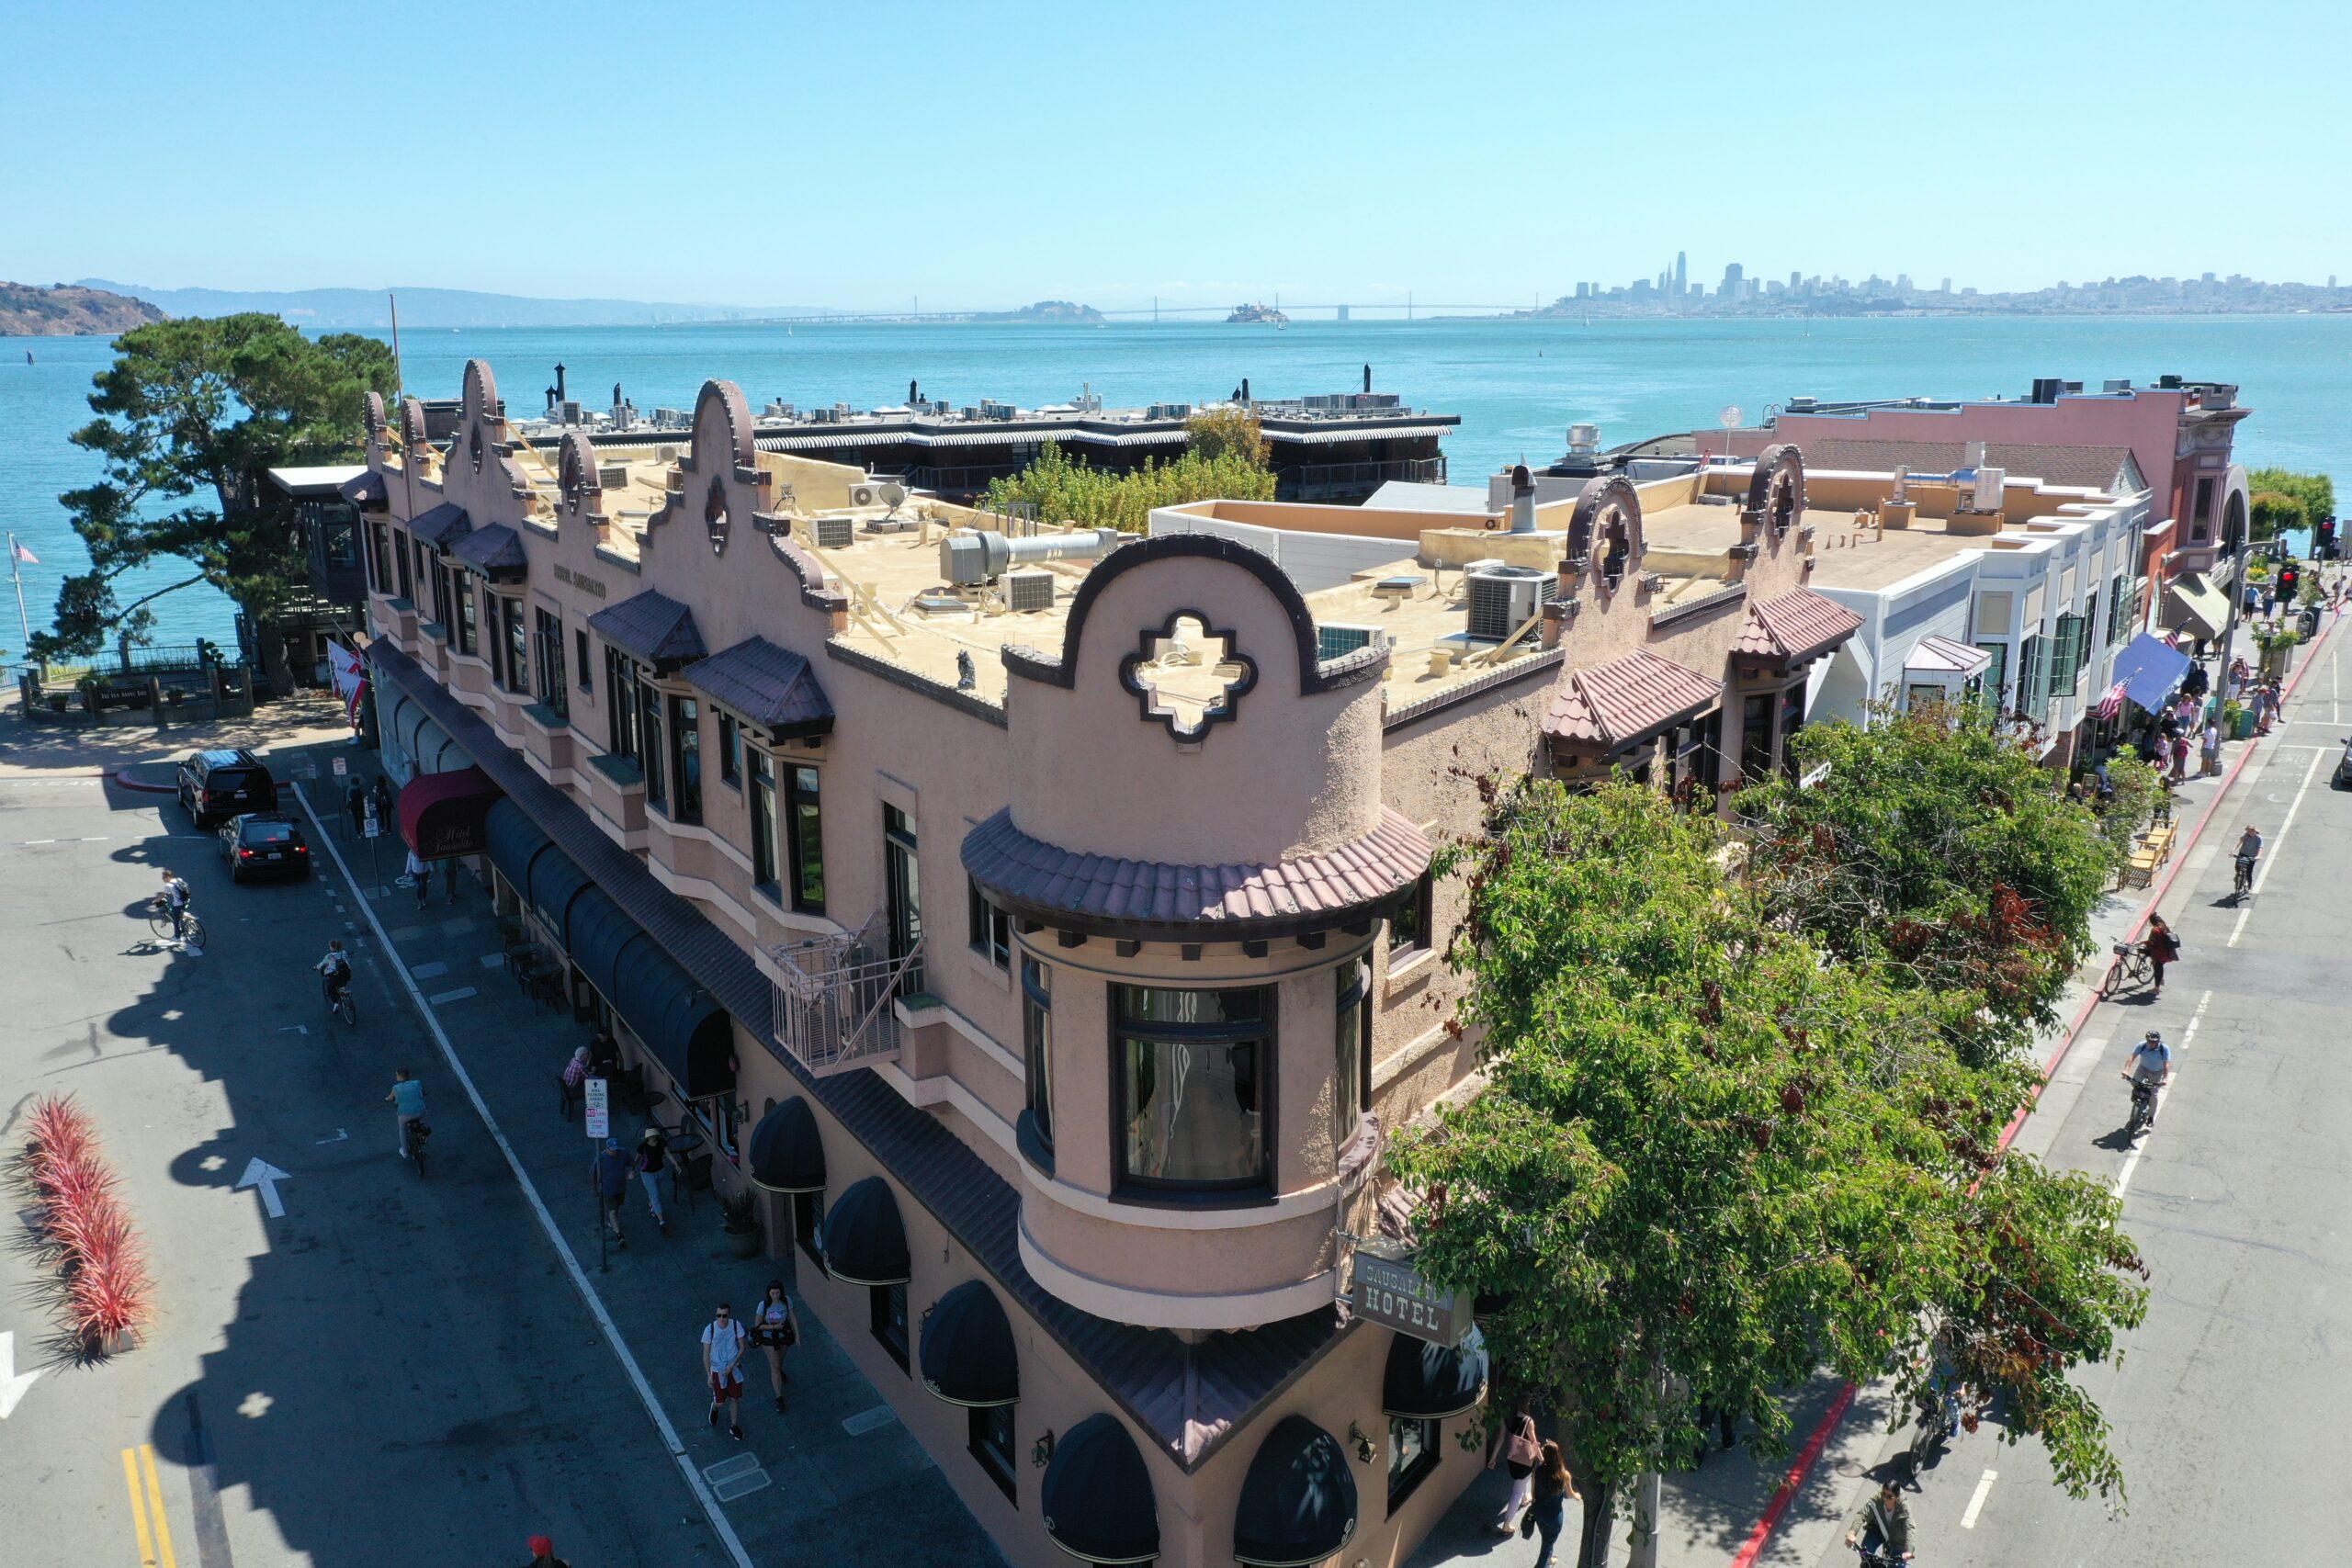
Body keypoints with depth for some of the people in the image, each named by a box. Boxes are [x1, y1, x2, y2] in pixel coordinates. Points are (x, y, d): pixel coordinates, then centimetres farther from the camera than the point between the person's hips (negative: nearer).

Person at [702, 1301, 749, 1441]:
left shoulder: (736, 1325, -17)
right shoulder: (710, 1329, -22)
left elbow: (742, 1347, -6)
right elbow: (706, 1354, -14)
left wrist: (732, 1365, -17)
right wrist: (709, 1375, -19)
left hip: (734, 1368, 2)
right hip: (717, 1370, -2)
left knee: (735, 1398, 13)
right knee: (720, 1402, 7)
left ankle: (734, 1427, 34)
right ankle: (715, 1408, 44)